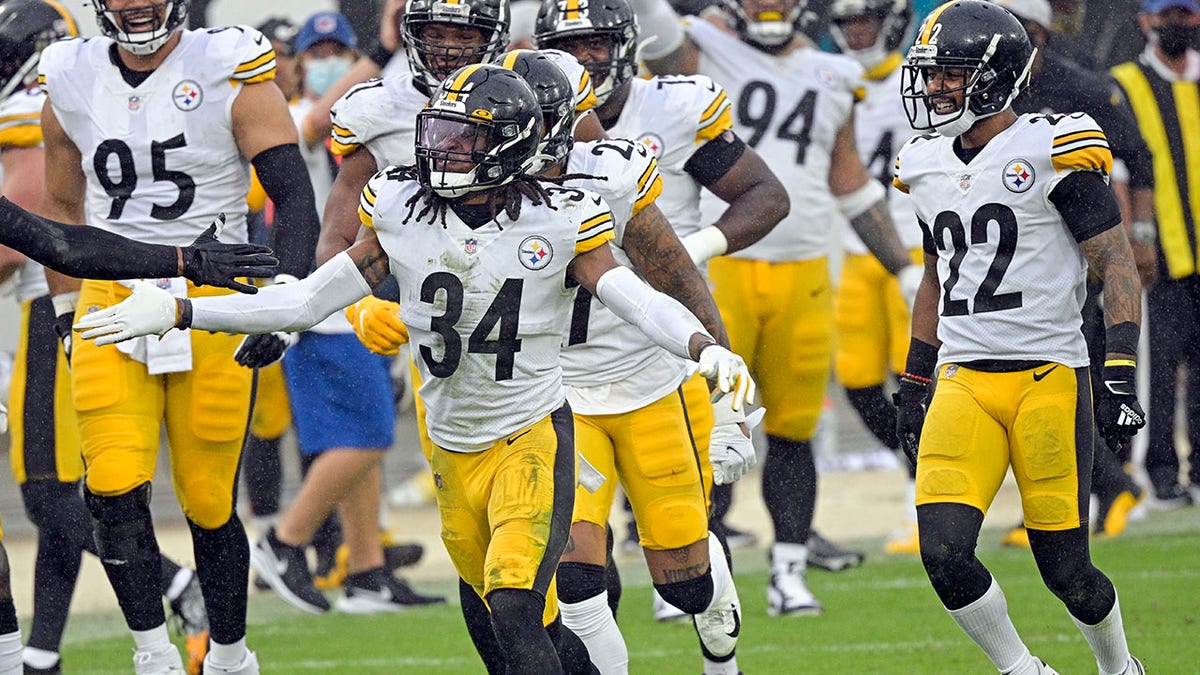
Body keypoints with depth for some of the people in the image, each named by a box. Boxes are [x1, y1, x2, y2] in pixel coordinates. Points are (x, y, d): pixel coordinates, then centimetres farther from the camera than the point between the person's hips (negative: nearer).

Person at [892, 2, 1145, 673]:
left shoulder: (1050, 151, -7)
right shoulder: (929, 166, 12)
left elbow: (1118, 266, -7)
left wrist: (1122, 378, -14)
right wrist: (914, 384, 24)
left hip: (1048, 377, -5)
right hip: (965, 383, 5)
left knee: (1065, 568, 0)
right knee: (945, 554, -13)